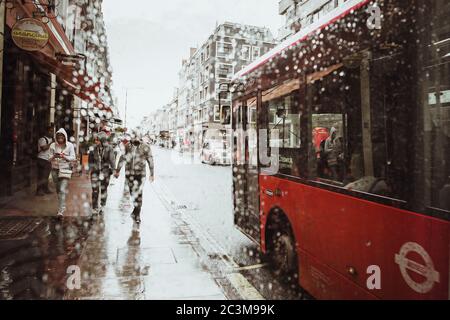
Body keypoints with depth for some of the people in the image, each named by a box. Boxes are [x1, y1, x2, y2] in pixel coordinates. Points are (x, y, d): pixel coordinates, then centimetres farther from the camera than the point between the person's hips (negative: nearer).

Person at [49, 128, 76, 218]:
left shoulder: (70, 145, -3)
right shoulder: (53, 145, 3)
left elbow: (73, 158, -5)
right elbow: (50, 158, 4)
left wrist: (64, 157, -21)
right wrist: (54, 156, -18)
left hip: (65, 169, -3)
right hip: (55, 169, 4)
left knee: (63, 190, -13)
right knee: (58, 190, 13)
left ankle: (61, 211, -15)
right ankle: (61, 206, 32)